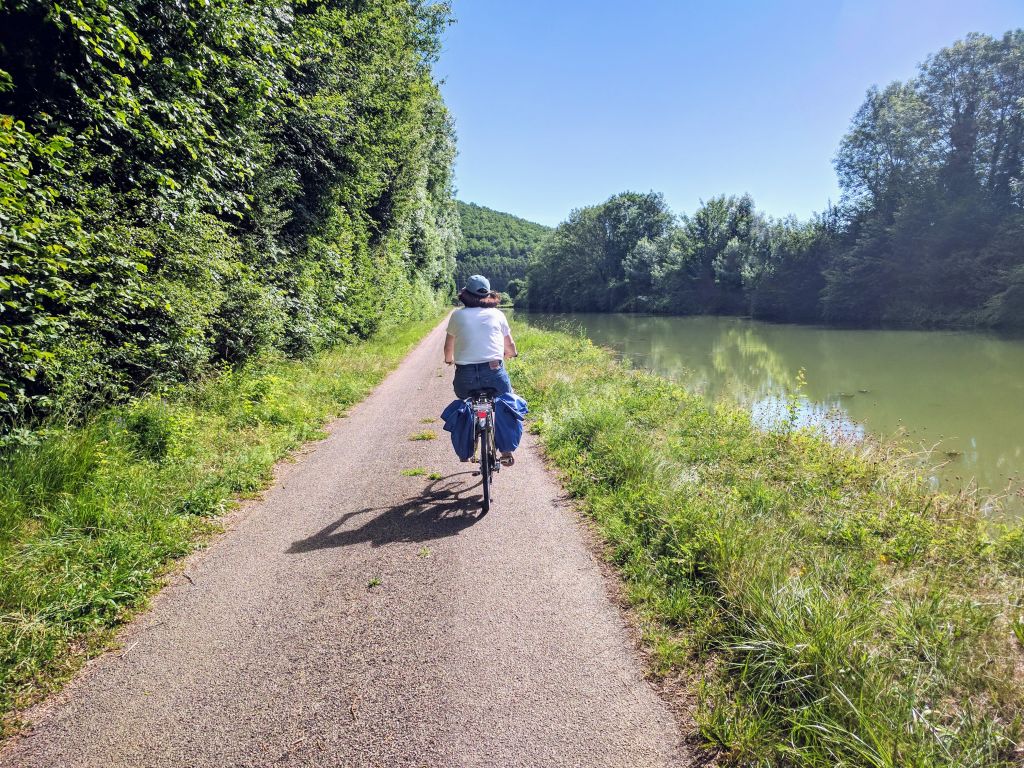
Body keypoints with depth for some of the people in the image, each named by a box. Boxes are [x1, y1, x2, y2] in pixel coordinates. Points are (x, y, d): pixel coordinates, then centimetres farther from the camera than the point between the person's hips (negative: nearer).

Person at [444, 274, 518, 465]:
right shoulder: (497, 314, 8)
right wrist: (510, 354, 39)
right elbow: (510, 347, 15)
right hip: (494, 372, 0)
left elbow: (448, 347, 16)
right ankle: (506, 452, 19)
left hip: (465, 374, 1)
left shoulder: (457, 315, 7)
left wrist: (449, 360, 39)